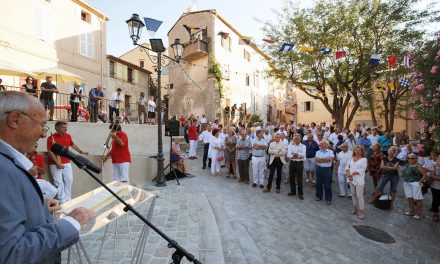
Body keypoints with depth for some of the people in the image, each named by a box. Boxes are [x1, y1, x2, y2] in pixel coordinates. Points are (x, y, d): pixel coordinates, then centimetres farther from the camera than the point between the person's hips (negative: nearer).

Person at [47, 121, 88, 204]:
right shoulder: (51, 138, -10)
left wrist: (81, 152, 22)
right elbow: (50, 152, -12)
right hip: (55, 164, -5)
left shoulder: (68, 136, 5)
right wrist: (57, 163, -16)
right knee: (59, 182, 0)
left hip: (67, 163, 5)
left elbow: (73, 145, 23)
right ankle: (62, 201, 8)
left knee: (69, 180, 8)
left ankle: (68, 200, 21)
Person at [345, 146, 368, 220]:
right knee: (353, 194, 14)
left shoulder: (364, 159, -3)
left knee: (359, 195, -4)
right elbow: (347, 166, 8)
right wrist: (348, 173, -10)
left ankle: (362, 212, 6)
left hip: (359, 180, -5)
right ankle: (355, 208, 29)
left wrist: (352, 174, -15)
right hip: (351, 179, 5)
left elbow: (362, 170, -12)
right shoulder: (351, 158, 12)